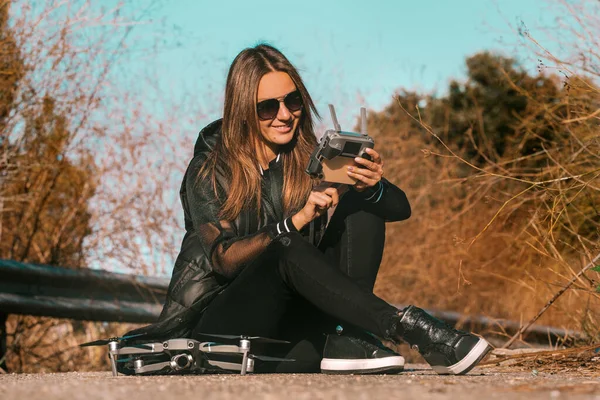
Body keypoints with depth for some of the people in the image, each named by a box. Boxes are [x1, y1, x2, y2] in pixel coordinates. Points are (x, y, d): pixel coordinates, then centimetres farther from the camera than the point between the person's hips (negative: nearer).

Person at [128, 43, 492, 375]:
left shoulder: (312, 160, 2)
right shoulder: (209, 171, -7)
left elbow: (401, 208, -6)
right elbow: (224, 260, -20)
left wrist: (372, 187, -30)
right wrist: (297, 220, -33)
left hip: (292, 319, 4)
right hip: (220, 319, -4)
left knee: (362, 209, -12)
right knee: (288, 252, -33)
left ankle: (346, 339, -26)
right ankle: (407, 327, -35)